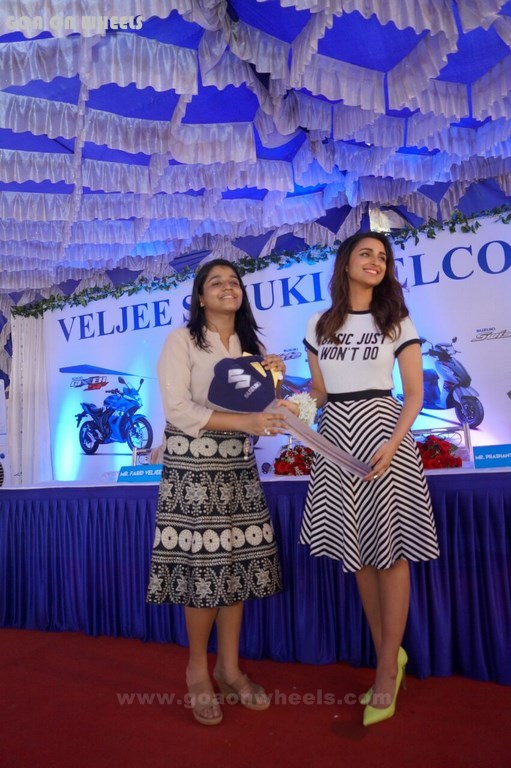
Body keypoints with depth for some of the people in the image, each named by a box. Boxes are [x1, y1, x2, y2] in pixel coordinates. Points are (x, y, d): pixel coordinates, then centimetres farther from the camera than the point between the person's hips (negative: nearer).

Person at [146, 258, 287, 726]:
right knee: (201, 564, -2)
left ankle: (229, 667, 22)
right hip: (193, 466, -5)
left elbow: (259, 408, 14)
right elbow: (177, 409, -14)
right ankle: (198, 671, 18)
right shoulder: (181, 341, -3)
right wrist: (241, 421, -21)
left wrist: (273, 379, -5)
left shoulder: (252, 345, 14)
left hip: (238, 465, 5)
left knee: (238, 562, 5)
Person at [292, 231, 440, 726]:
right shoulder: (319, 325, 9)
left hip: (381, 429, -3)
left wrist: (392, 444, -16)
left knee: (389, 552, 0)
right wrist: (288, 405, -7)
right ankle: (389, 656, 28)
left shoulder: (396, 322, 2)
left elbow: (414, 394, -2)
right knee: (358, 554, 9)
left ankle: (386, 669, 16)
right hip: (335, 435, 3)